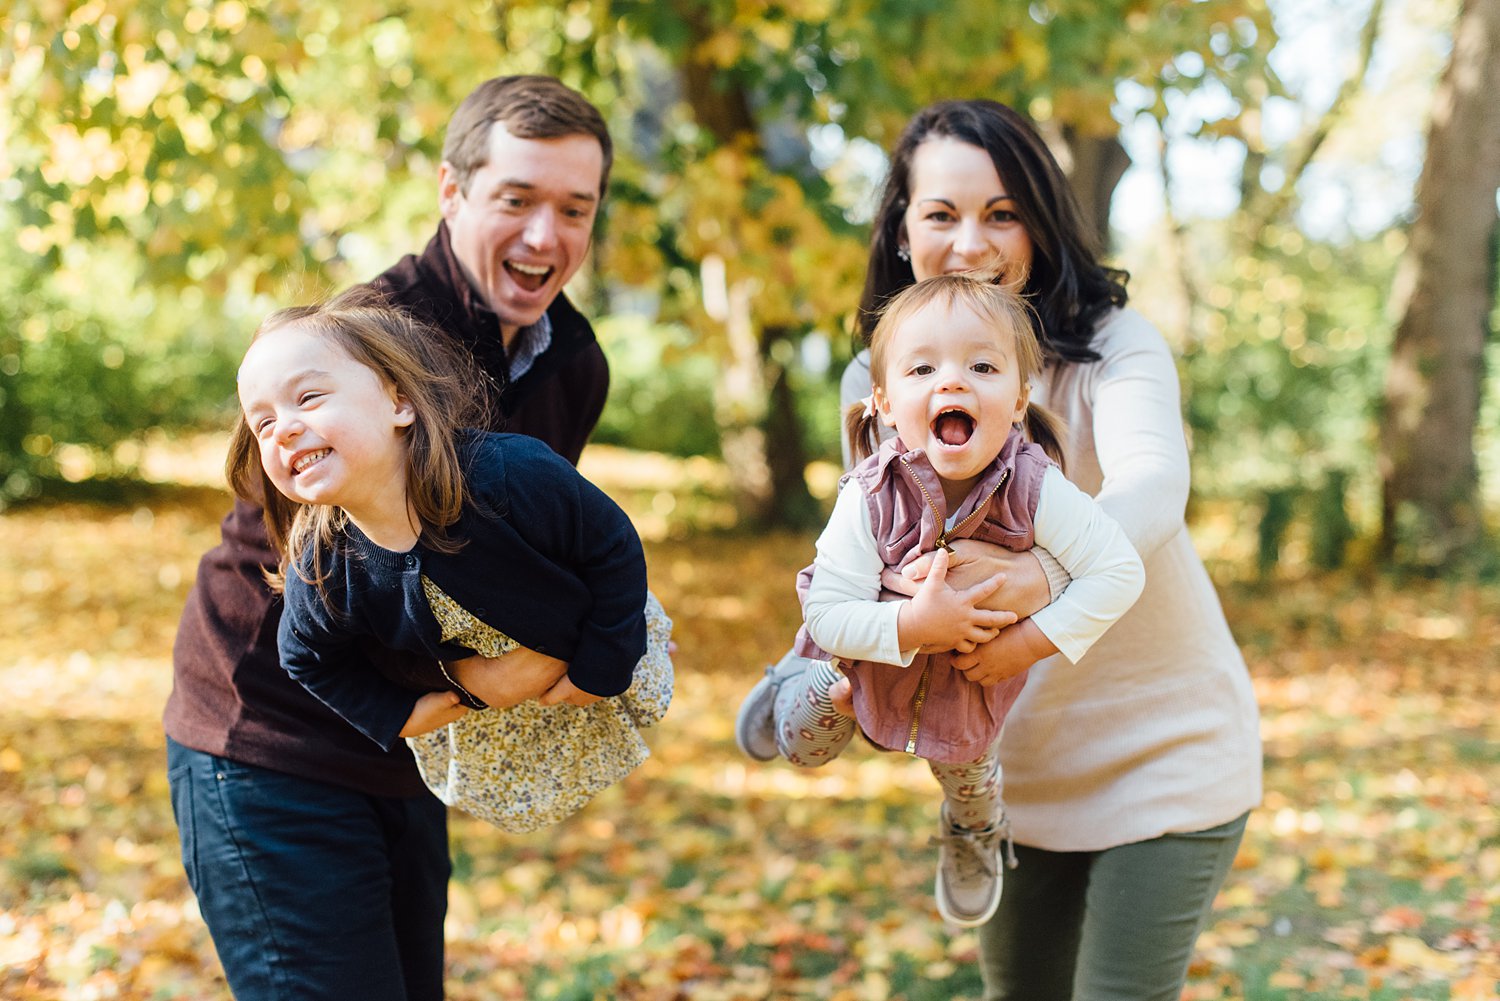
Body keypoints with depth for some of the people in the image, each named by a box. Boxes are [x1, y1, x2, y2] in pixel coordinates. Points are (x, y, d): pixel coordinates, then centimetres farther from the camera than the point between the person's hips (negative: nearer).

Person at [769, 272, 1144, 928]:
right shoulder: (869, 499, -37)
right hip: (873, 653, 0)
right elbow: (829, 612, -34)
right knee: (805, 744, 18)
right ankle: (795, 682, 53)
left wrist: (1032, 643, -32)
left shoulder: (1036, 492, -36)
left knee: (965, 767, 24)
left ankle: (974, 831, 61)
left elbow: (1118, 572, -31)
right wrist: (912, 625, -48)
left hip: (974, 678, 1)